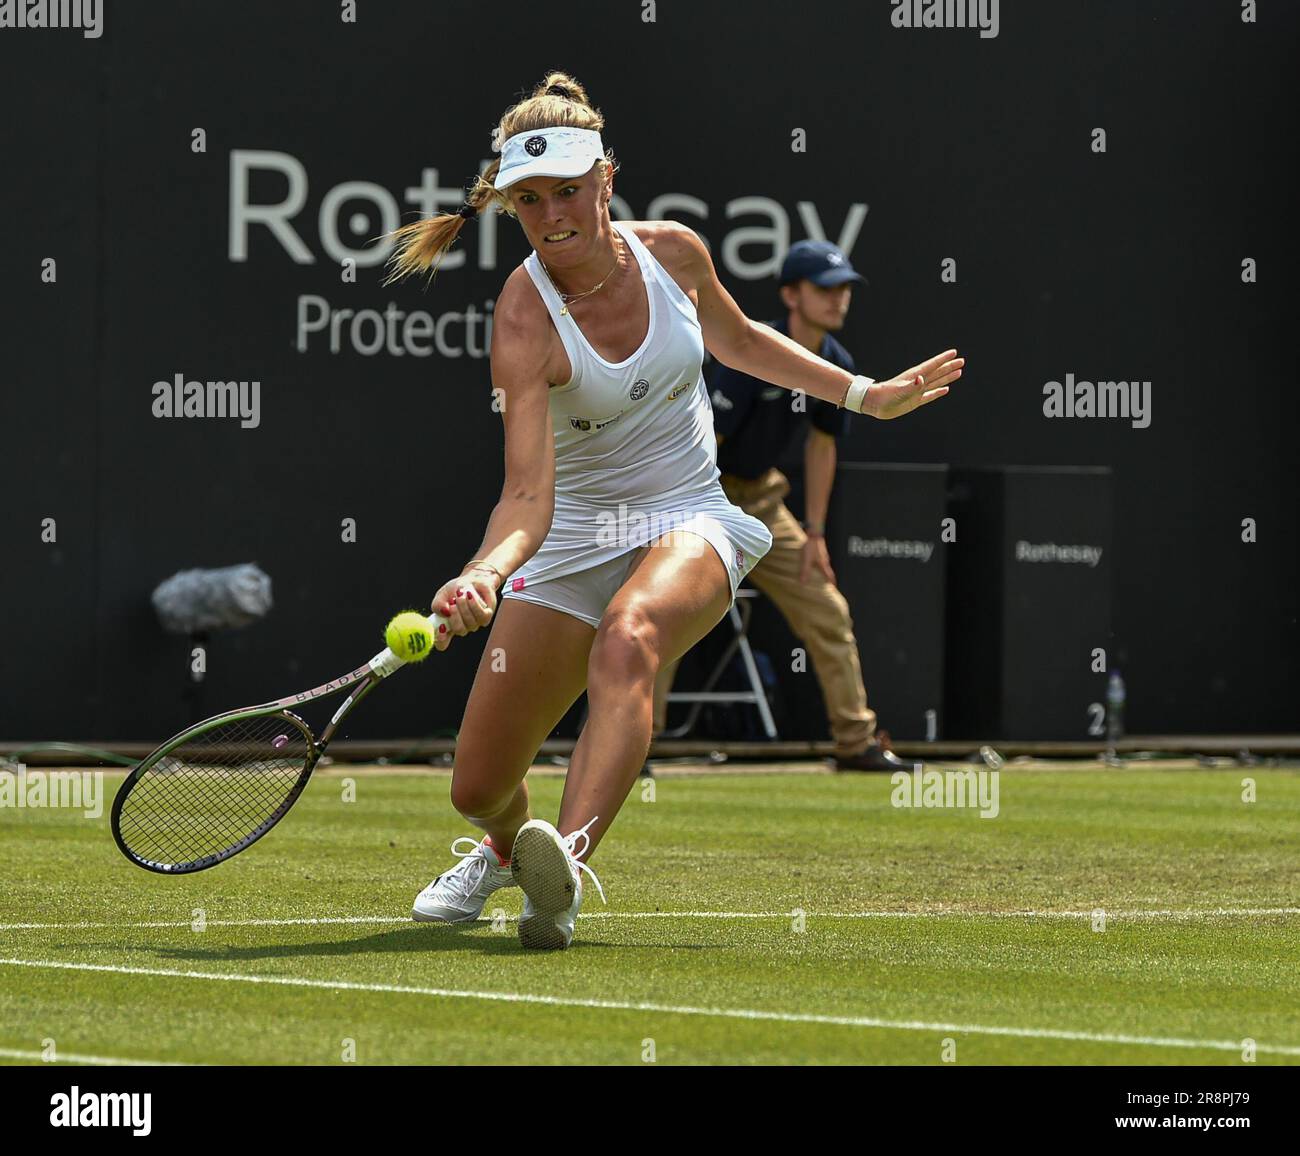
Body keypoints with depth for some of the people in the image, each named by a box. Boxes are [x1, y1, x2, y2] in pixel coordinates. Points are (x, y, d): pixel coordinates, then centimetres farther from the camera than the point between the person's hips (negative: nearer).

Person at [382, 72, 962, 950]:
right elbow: (529, 492, -29)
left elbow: (737, 340, 17)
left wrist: (865, 394, 18)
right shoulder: (526, 319, -20)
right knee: (479, 789, 3)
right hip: (573, 539, 0)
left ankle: (567, 868, -54)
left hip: (690, 524, 0)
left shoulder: (672, 251, -7)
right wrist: (485, 577, -49)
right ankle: (504, 848, 44)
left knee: (627, 642, -37)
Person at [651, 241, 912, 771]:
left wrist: (814, 532, 9)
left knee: (827, 611, 6)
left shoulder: (837, 365, -3)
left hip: (759, 496, 7)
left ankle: (857, 742, 16)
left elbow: (822, 443, 11)